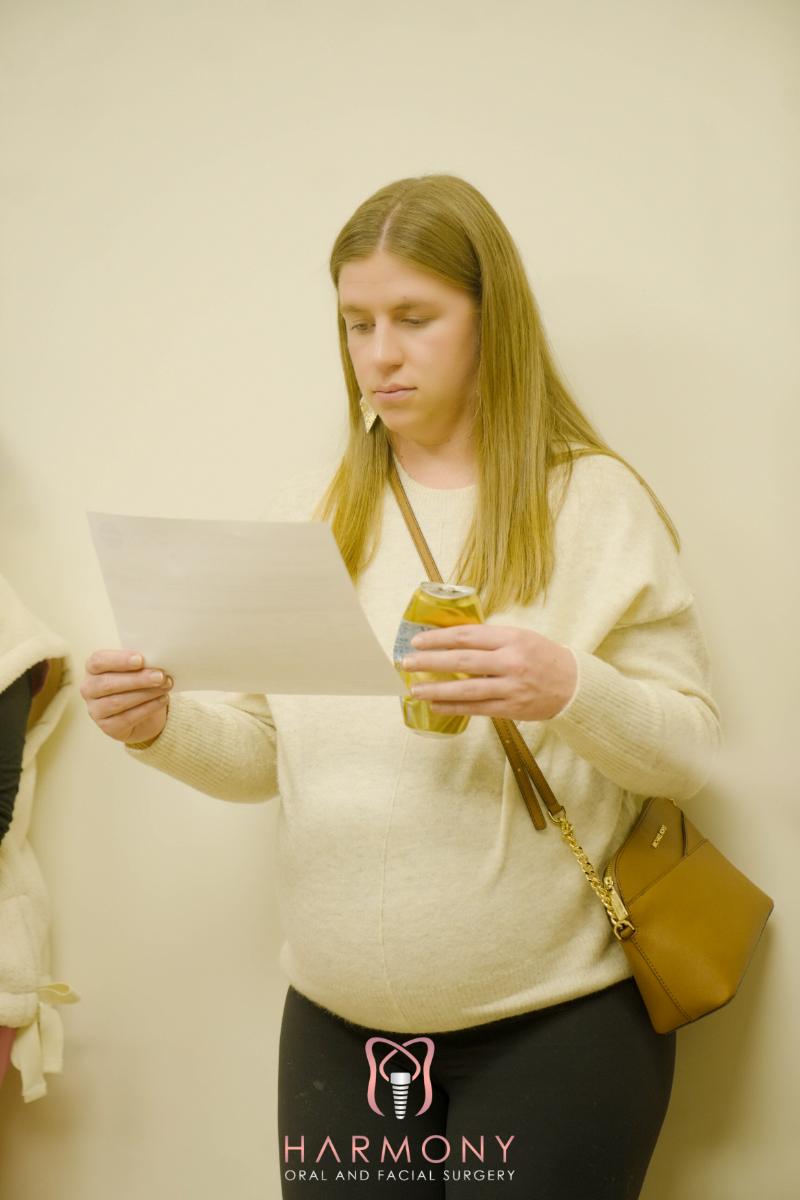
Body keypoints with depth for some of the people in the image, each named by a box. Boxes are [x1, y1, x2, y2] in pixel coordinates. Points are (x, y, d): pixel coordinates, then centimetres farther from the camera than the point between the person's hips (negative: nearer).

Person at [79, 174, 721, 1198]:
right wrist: (162, 724, -11)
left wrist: (569, 691, -24)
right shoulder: (314, 513, 7)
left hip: (556, 1023, -3)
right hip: (337, 1026, 3)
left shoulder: (596, 500, -5)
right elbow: (265, 754, 9)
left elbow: (690, 747, -5)